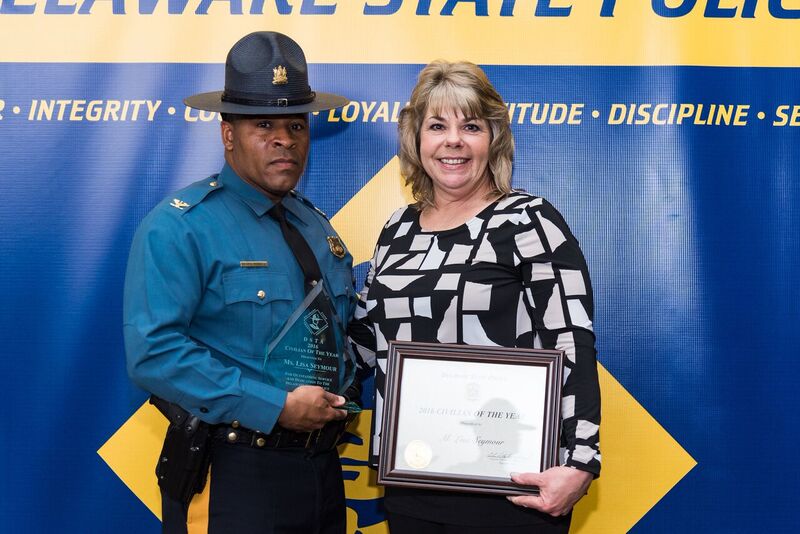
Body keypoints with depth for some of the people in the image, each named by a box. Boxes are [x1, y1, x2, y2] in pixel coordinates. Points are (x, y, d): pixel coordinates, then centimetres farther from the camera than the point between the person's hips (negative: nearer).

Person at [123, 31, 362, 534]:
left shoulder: (317, 227, 12)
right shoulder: (179, 227, -12)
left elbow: (348, 332, 22)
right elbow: (154, 352, -22)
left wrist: (348, 392, 0)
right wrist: (276, 408, -22)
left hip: (323, 473, 7)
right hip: (231, 478, -7)